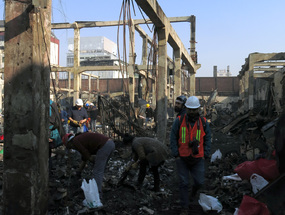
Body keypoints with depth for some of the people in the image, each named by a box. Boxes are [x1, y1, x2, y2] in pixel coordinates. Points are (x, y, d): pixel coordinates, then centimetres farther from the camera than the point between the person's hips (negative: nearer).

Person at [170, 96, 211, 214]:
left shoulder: (203, 122, -2)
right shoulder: (179, 121, -6)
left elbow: (207, 139, 5)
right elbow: (173, 138, -4)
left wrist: (205, 155, -1)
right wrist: (175, 155, -8)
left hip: (197, 159, 1)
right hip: (182, 158, -1)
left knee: (200, 182, 4)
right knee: (183, 183, 3)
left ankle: (195, 189, 41)